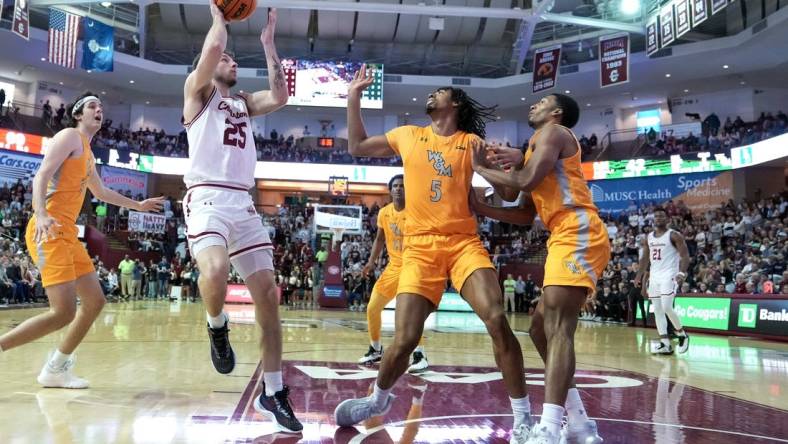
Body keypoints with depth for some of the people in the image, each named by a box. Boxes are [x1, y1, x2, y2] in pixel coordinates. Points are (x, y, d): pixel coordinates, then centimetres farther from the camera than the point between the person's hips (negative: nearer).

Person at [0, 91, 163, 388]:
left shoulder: (88, 153, 25)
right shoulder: (71, 136, -2)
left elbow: (100, 192, 41)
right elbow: (41, 175, -16)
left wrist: (137, 205, 49)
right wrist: (41, 215, -32)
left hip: (68, 234, 10)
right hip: (49, 232, -10)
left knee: (95, 301, 10)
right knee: (64, 312, -19)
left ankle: (55, 370, 18)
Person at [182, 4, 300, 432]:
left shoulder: (244, 102, 26)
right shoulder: (197, 91, 9)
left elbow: (280, 97, 10)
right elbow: (212, 48, -9)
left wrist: (268, 43, 17)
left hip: (243, 203, 6)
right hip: (207, 199, -6)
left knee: (267, 292, -1)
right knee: (215, 271, -35)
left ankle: (273, 393, 8)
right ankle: (217, 327, 1)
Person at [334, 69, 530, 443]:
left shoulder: (472, 142, 9)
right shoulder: (408, 135, 14)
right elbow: (357, 148, 23)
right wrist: (353, 98, 19)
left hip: (464, 242, 0)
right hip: (420, 247, 1)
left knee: (497, 320, -18)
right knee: (405, 339, -5)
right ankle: (379, 398, 27)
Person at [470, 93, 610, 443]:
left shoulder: (553, 131, 2)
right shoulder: (541, 145, 31)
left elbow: (525, 181, -14)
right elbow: (525, 215, 28)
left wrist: (481, 168, 1)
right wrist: (478, 208, 23)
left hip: (578, 235, -10)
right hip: (567, 239, 10)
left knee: (557, 327, -20)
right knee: (540, 328, 10)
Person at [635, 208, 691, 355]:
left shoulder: (674, 235, -6)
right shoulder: (648, 238, 12)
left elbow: (685, 256, -10)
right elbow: (645, 258, 20)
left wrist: (682, 273, -25)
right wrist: (639, 276, 11)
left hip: (669, 275, -7)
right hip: (654, 276, 7)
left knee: (667, 307, -17)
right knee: (657, 311, 2)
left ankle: (682, 335, 6)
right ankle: (666, 344, 5)